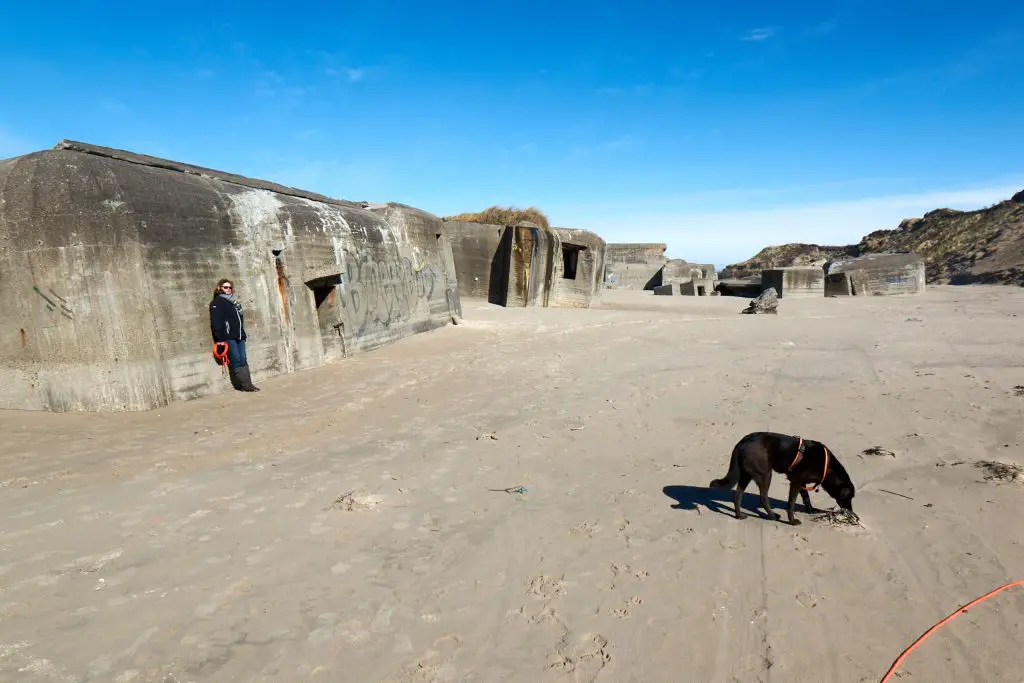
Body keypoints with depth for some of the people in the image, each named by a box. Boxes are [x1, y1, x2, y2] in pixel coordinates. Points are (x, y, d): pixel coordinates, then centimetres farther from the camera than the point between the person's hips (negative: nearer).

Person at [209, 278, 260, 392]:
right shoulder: (217, 302, -2)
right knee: (237, 361, -8)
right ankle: (245, 384, -9)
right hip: (228, 338, -7)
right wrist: (220, 338, -18)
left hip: (239, 336, 7)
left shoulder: (234, 301, 21)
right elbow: (215, 322, -11)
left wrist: (243, 334, 17)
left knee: (243, 360, 2)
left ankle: (248, 384, 1)